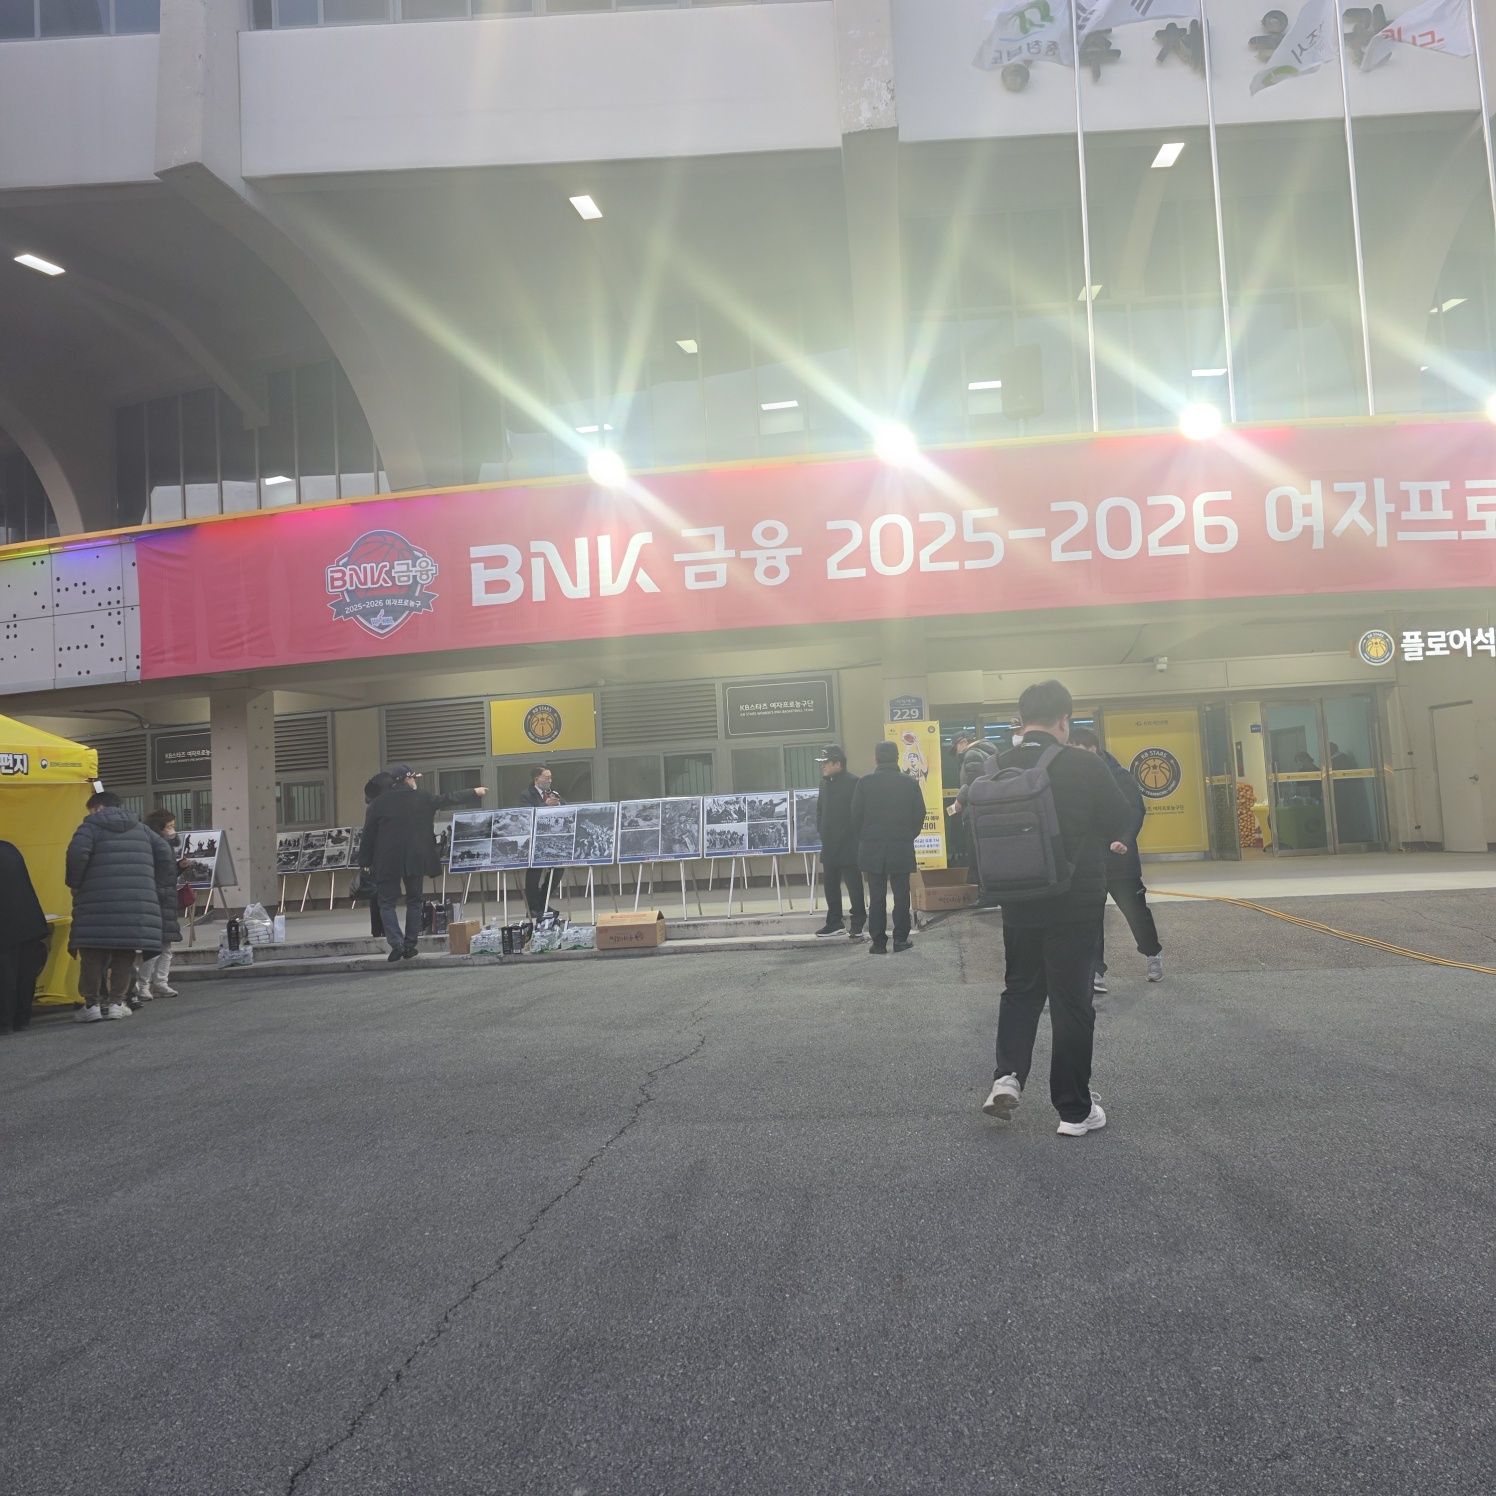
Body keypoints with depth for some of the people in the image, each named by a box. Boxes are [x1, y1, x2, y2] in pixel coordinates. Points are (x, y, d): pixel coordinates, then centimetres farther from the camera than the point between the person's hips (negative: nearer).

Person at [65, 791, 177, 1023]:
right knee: (124, 952, 9)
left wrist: (75, 884, 0)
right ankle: (117, 1002, 9)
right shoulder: (140, 828, 19)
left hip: (98, 902, -4)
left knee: (93, 951, 3)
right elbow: (165, 854, 12)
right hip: (136, 903, 4)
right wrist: (159, 887, 16)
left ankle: (92, 1003, 3)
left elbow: (77, 853, -14)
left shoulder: (91, 826, 4)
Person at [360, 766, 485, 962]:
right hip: (415, 860, 1)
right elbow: (450, 799, 11)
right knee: (414, 902, 12)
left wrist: (365, 862, 9)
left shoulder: (379, 803, -1)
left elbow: (368, 835, 0)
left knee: (387, 903, 5)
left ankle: (396, 942, -12)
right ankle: (410, 946, 10)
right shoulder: (422, 798, 0)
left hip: (388, 862, -1)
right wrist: (474, 793, 25)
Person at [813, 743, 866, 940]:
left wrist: (853, 835, -13)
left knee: (853, 885, 1)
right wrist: (821, 830, 8)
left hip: (848, 845, -7)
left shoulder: (854, 783, -13)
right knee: (830, 884, 12)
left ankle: (858, 924, 10)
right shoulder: (825, 783, 9)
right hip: (829, 845, 7)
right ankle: (834, 922, 23)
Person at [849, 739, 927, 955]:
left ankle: (878, 942, 4)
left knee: (877, 896, 4)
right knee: (901, 894, 9)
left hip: (872, 848, 0)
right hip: (902, 848, 1)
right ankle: (900, 939, 9)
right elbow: (919, 816, 1)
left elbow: (856, 816, -5)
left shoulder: (865, 782, -6)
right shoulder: (910, 783, -2)